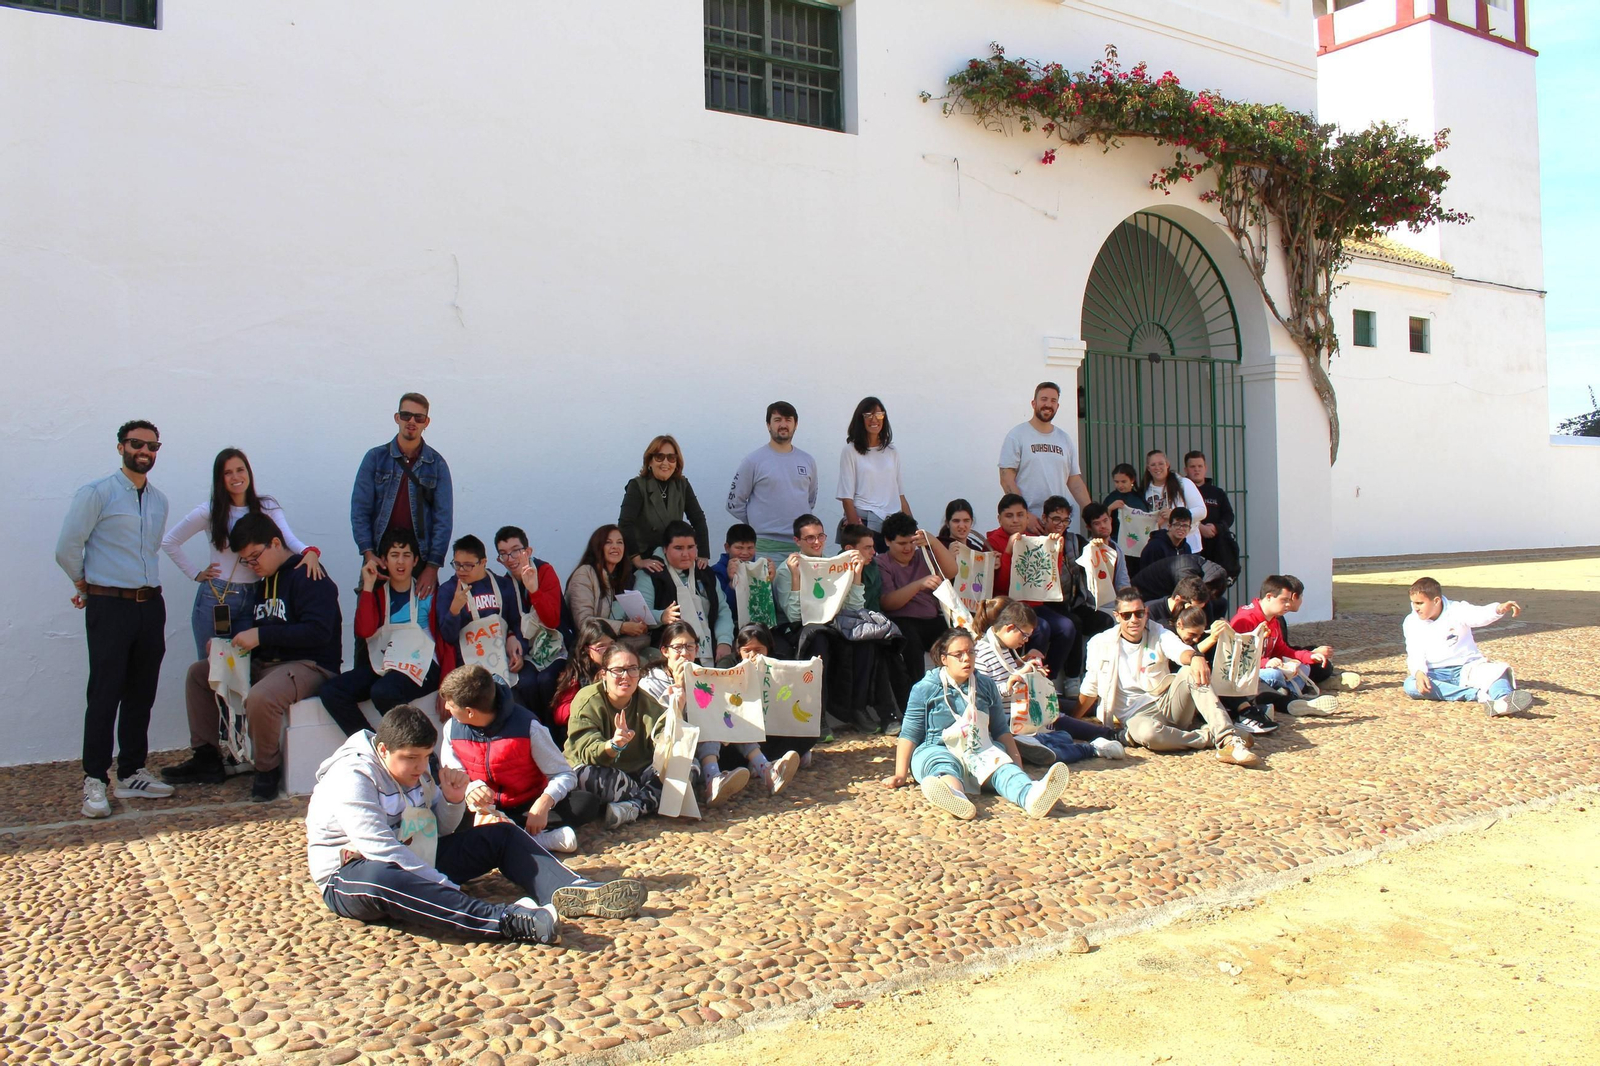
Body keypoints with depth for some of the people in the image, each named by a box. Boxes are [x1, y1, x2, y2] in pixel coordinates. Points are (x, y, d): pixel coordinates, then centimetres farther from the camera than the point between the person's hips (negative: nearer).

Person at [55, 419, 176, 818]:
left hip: (150, 605, 6)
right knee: (105, 695, -5)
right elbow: (67, 548, -5)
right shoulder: (96, 493, -5)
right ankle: (95, 782, 2)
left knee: (141, 695, 10)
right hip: (109, 607, -6)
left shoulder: (159, 500, 14)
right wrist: (85, 583, 7)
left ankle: (131, 774, 19)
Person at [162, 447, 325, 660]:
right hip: (215, 598, -1)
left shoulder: (267, 507, 2)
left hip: (253, 598, 1)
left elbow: (288, 538, -15)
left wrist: (309, 551, -36)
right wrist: (195, 574, 1)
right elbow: (169, 542, 7)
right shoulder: (209, 512, 0)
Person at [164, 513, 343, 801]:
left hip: (310, 666, -10)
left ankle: (268, 769, -12)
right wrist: (229, 645, 4)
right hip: (265, 665, 10)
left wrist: (261, 635, -23)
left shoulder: (308, 577, -12)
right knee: (199, 673, 10)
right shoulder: (263, 583, 19)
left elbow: (317, 632, -25)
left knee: (260, 698, -38)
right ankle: (207, 758, 11)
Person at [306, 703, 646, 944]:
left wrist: (453, 801, -10)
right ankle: (512, 920, -56)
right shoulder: (351, 780, -20)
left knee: (502, 835, -1)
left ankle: (574, 892, -27)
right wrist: (450, 889, -30)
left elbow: (439, 831, 12)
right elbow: (384, 852, -28)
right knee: (377, 879, -44)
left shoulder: (412, 770, 6)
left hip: (413, 861, 9)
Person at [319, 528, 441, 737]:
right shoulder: (376, 592, 15)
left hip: (420, 666, -5)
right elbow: (364, 631, -3)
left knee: (383, 691, -36)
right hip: (381, 665, 5)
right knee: (330, 690, -20)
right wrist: (368, 586, -3)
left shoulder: (427, 593, 6)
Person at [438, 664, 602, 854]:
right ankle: (538, 837, -31)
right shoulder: (452, 728, -5)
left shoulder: (526, 726, -16)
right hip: (485, 809, 2)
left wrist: (544, 802, -34)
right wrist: (469, 788, -25)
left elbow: (565, 775, -14)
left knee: (587, 803, -28)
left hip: (529, 806, -2)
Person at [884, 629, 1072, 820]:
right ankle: (954, 796, -76)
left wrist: (1017, 766, 10)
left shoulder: (986, 686, 16)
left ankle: (1031, 795, -65)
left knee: (1002, 766, -31)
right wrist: (900, 774, -8)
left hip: (981, 750, 3)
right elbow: (909, 733, 1)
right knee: (944, 766, -39)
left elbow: (1001, 730, 19)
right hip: (937, 750, -3)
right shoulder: (926, 688, 5)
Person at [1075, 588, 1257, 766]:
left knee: (1191, 671, -28)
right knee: (1147, 733, -39)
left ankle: (1228, 741, -37)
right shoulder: (1101, 644, -2)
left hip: (1169, 704, 2)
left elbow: (1181, 650, -25)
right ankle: (1210, 736, -20)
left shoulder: (1159, 635, 0)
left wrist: (1196, 657, -49)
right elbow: (1090, 690, 8)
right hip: (1136, 715, -2)